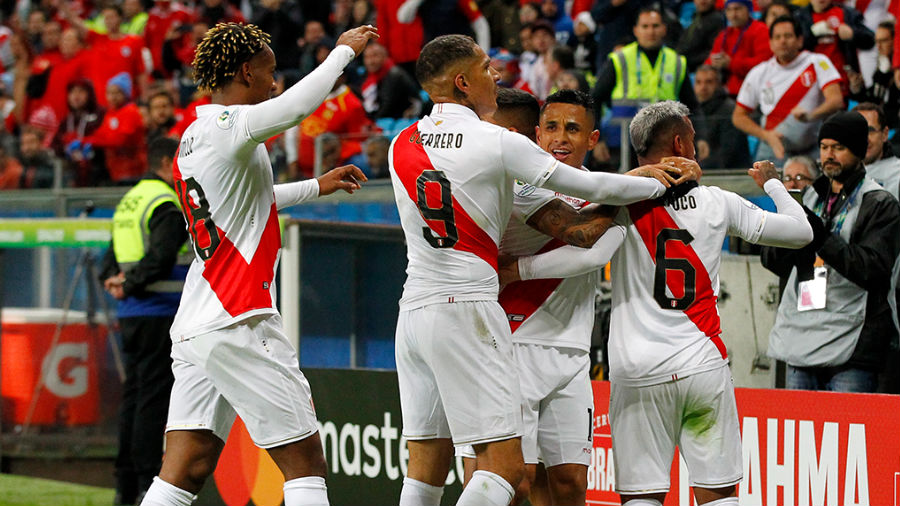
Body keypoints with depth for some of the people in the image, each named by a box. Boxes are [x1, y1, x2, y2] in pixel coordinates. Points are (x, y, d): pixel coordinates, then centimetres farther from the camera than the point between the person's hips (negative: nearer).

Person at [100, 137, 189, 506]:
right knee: (154, 396, -8)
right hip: (160, 314, -9)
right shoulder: (167, 204, -11)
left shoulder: (128, 201, 18)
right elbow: (160, 257, -20)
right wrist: (130, 286, -8)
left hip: (131, 314, 9)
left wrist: (114, 280, 3)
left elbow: (112, 256, 19)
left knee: (134, 394, 11)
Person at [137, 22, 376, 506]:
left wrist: (317, 186, 44)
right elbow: (298, 103, -30)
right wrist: (344, 50, -14)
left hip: (193, 329, 9)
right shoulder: (227, 125, -11)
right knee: (305, 464, -3)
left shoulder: (192, 138, 18)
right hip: (239, 323, -9)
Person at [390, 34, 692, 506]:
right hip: (467, 309, -7)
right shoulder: (498, 142, -7)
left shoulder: (401, 145, 10)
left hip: (412, 312, 7)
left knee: (426, 468, 7)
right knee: (504, 465, -6)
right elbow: (588, 187, 1)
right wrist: (655, 183, 19)